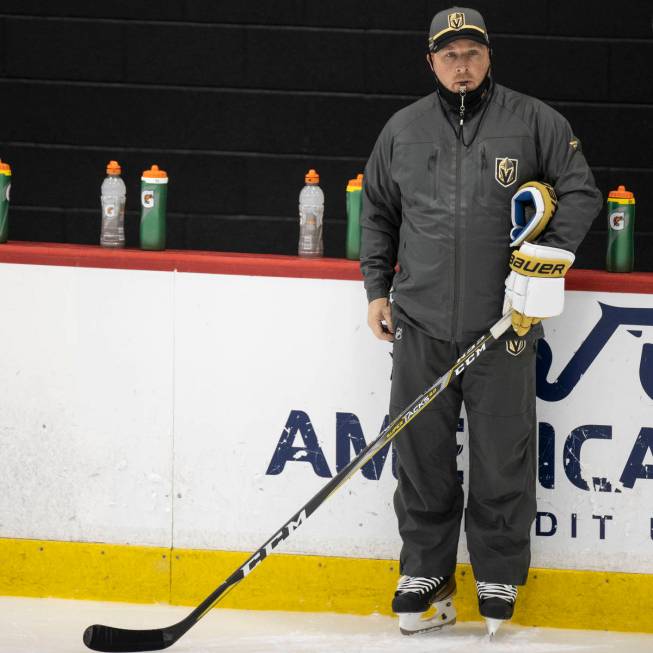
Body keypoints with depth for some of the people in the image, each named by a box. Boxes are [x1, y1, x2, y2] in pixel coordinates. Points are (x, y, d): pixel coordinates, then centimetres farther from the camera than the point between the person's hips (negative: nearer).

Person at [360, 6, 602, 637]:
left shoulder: (533, 122, 2)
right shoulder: (403, 129, 11)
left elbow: (581, 191, 1)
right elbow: (377, 213, 19)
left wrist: (553, 249, -14)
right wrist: (378, 288, 13)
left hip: (503, 325, -2)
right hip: (421, 324, 2)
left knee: (502, 459, 1)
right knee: (421, 455, 4)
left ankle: (499, 579, 13)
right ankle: (426, 573, 16)